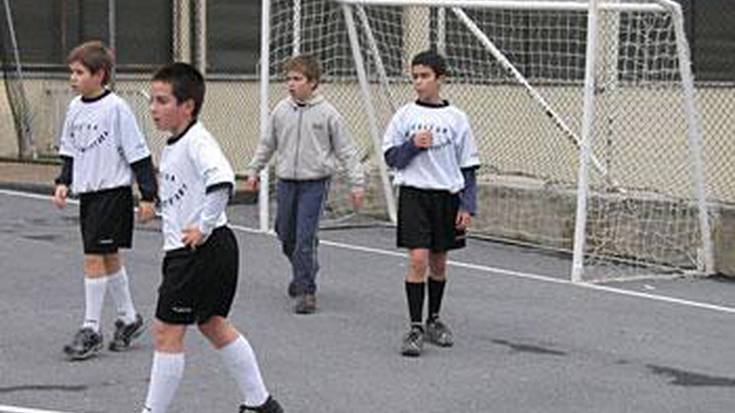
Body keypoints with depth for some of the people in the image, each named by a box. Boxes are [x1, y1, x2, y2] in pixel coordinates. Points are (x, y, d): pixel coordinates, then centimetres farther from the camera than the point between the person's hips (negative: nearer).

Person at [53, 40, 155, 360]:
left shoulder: (116, 108, -14)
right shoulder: (75, 108, 6)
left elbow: (137, 153, -11)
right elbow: (70, 151, 18)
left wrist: (148, 195, -11)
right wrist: (64, 182, 5)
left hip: (112, 192, -7)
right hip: (87, 193, 7)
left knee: (94, 257, -8)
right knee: (109, 257, 15)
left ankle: (91, 329, -1)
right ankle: (128, 318, 28)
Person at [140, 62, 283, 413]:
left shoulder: (197, 141, -17)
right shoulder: (171, 146, 13)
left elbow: (221, 180, -34)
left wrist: (204, 227, -28)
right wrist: (173, 232, 19)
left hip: (203, 250, -10)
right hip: (184, 251, 10)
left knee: (166, 330, -4)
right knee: (213, 325, 18)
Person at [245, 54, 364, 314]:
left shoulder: (327, 113, -6)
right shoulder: (281, 111, 4)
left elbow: (346, 151, -2)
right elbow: (267, 144, 18)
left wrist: (357, 183, -5)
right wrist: (254, 170, 20)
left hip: (314, 183, -4)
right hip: (286, 182, 5)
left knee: (305, 238, -11)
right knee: (285, 234, 13)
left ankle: (306, 290, -3)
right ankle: (303, 272, 39)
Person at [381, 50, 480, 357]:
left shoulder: (456, 118, 2)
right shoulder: (405, 115, 1)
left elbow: (468, 166, 5)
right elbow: (391, 157, 4)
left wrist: (467, 206, 0)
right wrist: (413, 145, -15)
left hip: (446, 196, 2)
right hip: (414, 194, -2)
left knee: (439, 262, 11)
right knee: (418, 259, -11)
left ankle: (433, 320, 28)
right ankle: (415, 328, -6)